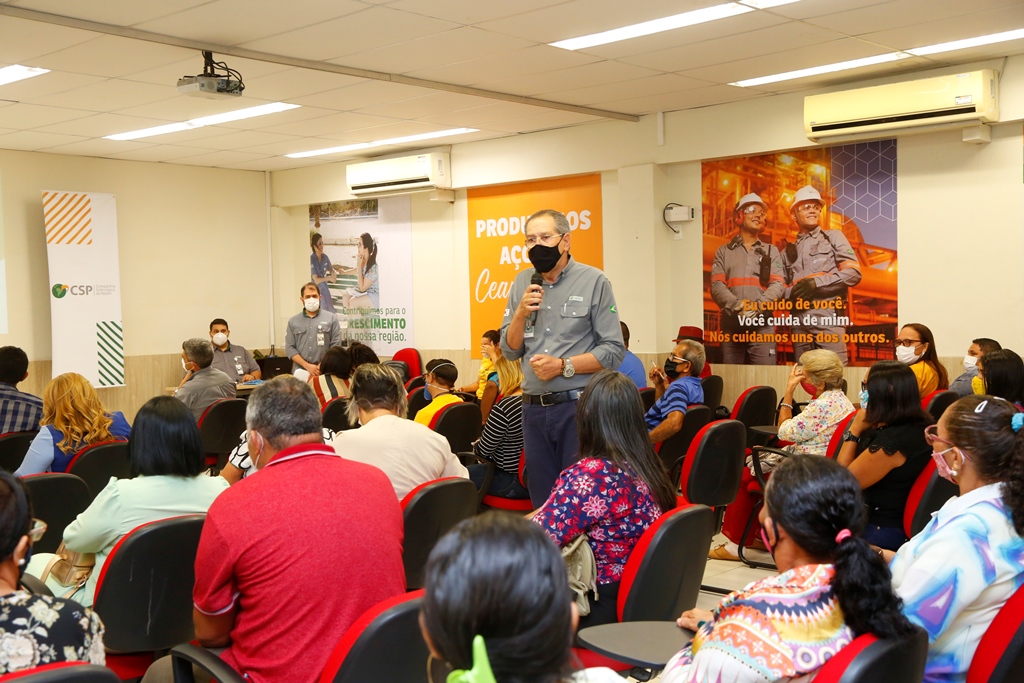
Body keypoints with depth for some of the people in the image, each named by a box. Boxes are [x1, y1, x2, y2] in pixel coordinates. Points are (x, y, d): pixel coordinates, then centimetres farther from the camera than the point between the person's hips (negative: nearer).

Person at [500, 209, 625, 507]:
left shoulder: (593, 281, -4)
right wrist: (521, 313, -7)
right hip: (533, 408, 5)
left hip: (578, 406, -5)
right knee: (542, 501, 12)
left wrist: (563, 366, -17)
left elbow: (614, 350, -9)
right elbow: (510, 350, 10)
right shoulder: (522, 283, 10)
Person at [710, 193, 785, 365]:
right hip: (731, 324, 0)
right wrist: (735, 305, -18)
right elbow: (716, 285, 3)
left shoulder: (771, 251, 18)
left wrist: (758, 306, -18)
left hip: (762, 325, 0)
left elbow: (778, 284, 3)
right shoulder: (724, 251, 16)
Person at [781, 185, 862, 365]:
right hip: (798, 321, 4)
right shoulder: (788, 251, 21)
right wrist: (792, 293, -6)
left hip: (827, 316, -4)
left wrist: (817, 282, -9)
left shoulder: (833, 237, 12)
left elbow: (853, 273, 0)